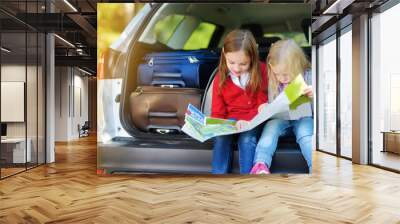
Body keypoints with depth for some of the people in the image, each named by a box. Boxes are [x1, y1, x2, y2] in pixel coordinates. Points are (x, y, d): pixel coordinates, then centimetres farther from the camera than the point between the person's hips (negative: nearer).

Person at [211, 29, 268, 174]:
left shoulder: (261, 71, -5)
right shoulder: (220, 78, -1)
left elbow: (263, 105, -4)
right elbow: (217, 112, 4)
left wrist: (247, 120, -21)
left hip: (253, 120, -1)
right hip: (230, 119, 2)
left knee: (246, 139, -31)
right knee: (220, 138, -28)